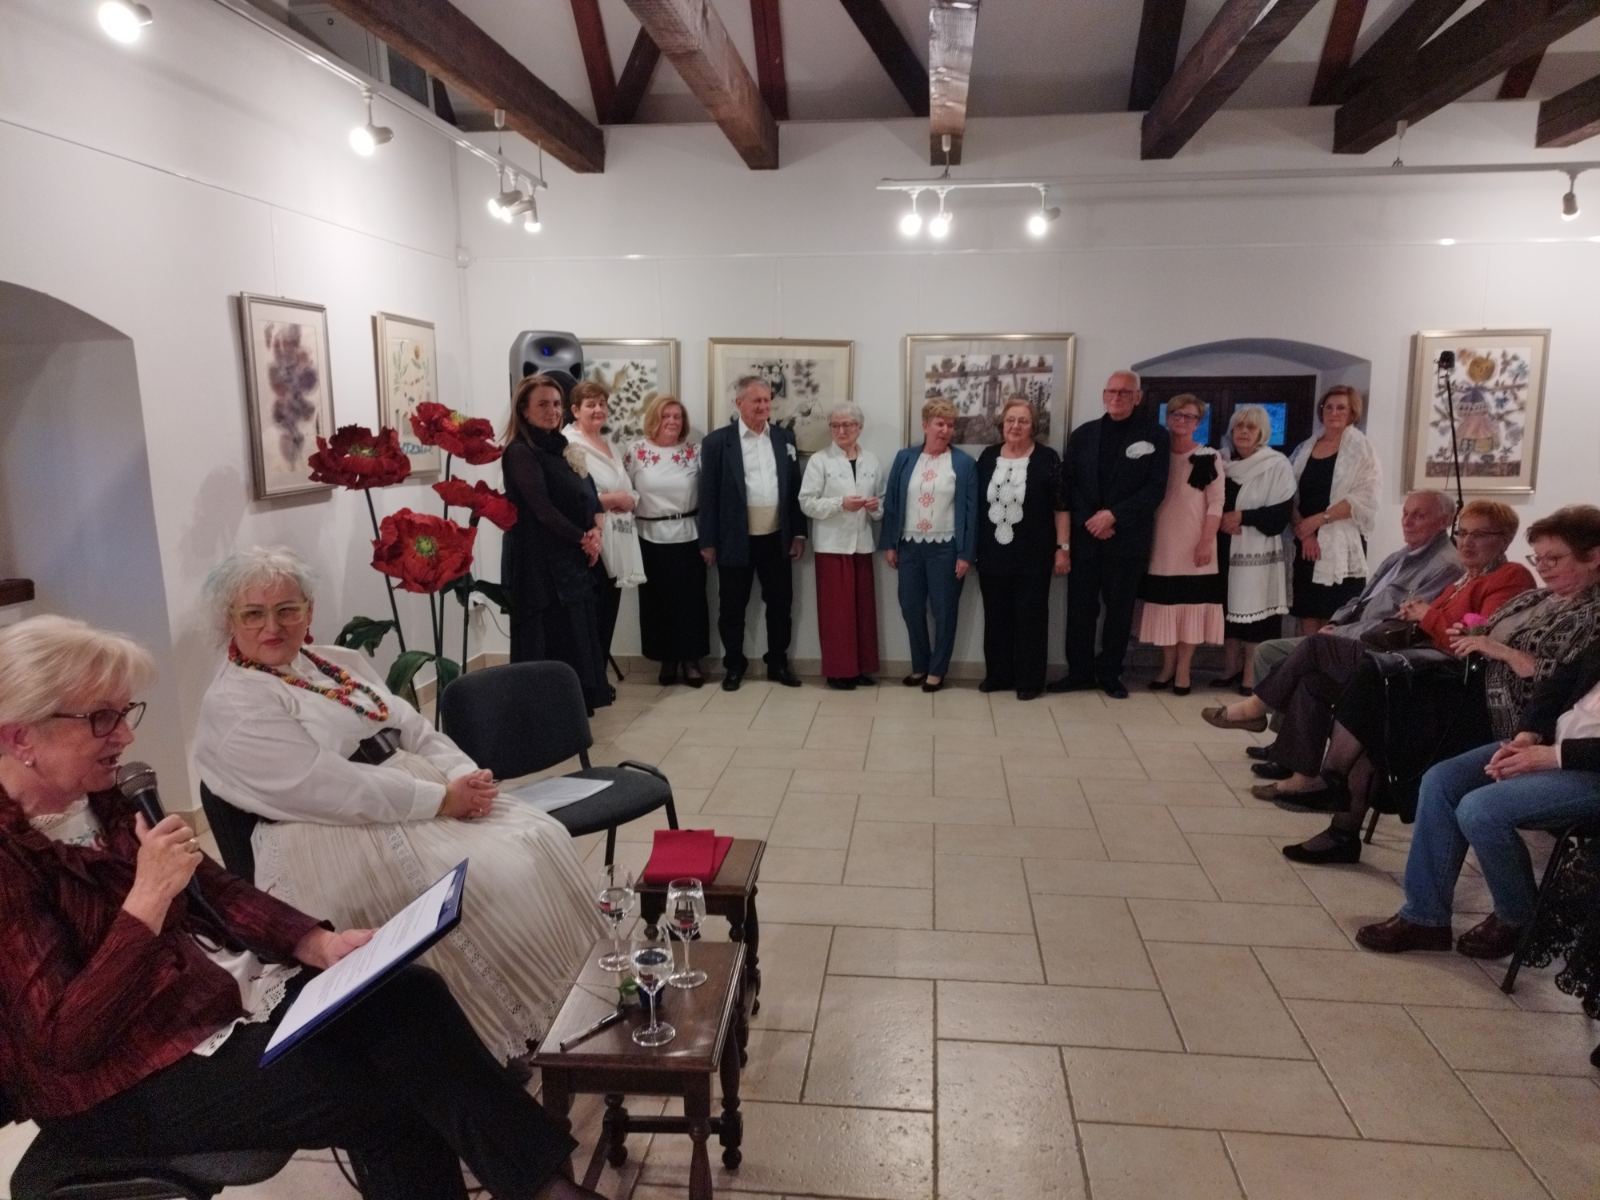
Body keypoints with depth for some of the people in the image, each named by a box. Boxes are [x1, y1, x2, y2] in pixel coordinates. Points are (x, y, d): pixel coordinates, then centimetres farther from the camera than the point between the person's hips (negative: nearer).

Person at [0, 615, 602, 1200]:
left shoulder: (102, 794, 3)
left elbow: (214, 891, 6)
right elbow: (65, 1038, -23)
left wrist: (319, 943, -8)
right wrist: (148, 897, -30)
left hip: (219, 986, 7)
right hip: (123, 1077, -7)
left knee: (409, 994, -14)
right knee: (385, 1098, -17)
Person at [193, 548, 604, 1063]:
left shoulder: (340, 662, 16)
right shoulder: (232, 706, -9)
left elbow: (416, 731, 12)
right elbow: (329, 789, -19)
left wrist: (466, 776, -8)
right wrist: (442, 799, -19)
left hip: (414, 800, 8)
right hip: (343, 837, -8)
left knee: (539, 837, -11)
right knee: (489, 881, -25)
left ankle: (567, 1004, -2)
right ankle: (513, 1042, -8)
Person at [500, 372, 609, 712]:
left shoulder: (556, 447, 15)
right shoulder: (520, 452, -11)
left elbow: (581, 497, 14)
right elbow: (541, 508, -17)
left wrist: (594, 531, -5)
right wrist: (582, 539, -9)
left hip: (569, 559, 9)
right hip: (539, 561, -8)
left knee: (574, 639, 10)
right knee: (547, 645, -5)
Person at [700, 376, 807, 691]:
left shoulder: (785, 438, 6)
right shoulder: (717, 441, -5)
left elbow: (796, 488, 9)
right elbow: (708, 495, -5)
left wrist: (799, 533, 5)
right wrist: (708, 542, -6)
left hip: (777, 539, 3)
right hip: (735, 541, -3)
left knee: (780, 604, 10)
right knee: (732, 607, 7)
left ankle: (778, 663, 25)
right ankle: (734, 665, 22)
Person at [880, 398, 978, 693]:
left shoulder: (964, 463, -3)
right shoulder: (905, 458, 4)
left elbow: (971, 510, -4)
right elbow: (891, 502, 6)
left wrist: (966, 554, -8)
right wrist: (889, 544, 2)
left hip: (946, 548, -2)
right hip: (910, 546, 3)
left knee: (944, 611, 5)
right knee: (911, 608, 9)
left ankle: (937, 669, 20)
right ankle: (919, 665, 26)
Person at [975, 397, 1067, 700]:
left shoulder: (1047, 458, -4)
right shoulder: (988, 457, 7)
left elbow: (1061, 507, -4)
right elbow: (976, 504, 12)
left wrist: (1062, 547, -7)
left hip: (1032, 554, -4)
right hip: (993, 553, 4)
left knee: (1030, 616, 2)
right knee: (996, 615, 10)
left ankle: (1030, 680, 11)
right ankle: (998, 674, 22)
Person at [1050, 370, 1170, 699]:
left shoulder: (1154, 436, 0)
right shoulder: (1083, 434, 8)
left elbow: (1155, 489, -7)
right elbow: (1069, 485, 4)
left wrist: (1113, 515, -15)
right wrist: (1088, 521, -10)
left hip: (1127, 538, -2)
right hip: (1086, 535, 2)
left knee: (1120, 609, 6)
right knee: (1080, 607, 4)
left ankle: (1109, 674, 18)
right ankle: (1080, 671, 17)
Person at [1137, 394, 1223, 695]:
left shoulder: (1209, 457, -1)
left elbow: (1216, 504, -5)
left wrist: (1206, 542, -13)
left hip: (1194, 545, -3)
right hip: (1162, 544, 3)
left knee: (1192, 605, 0)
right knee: (1163, 604, 6)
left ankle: (1183, 668, 7)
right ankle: (1168, 665, 17)